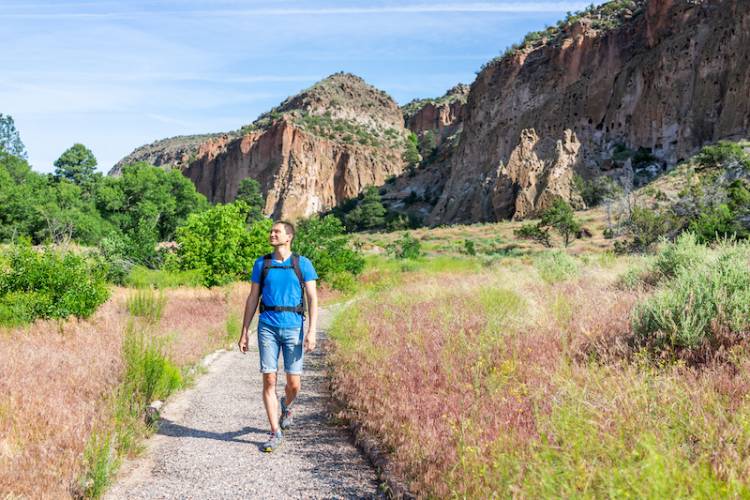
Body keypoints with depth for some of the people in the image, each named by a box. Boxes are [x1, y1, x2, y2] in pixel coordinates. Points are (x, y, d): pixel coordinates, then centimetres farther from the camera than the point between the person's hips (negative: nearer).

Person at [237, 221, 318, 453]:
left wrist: (312, 331, -13)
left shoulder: (303, 264, 0)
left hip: (294, 328, -1)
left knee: (293, 383, 0)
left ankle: (286, 406, 37)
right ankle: (275, 434, 8)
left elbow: (313, 299, -3)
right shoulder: (261, 264, 7)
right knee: (269, 381, -3)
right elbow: (252, 298, 10)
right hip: (267, 327, 1)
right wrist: (244, 332, 6)